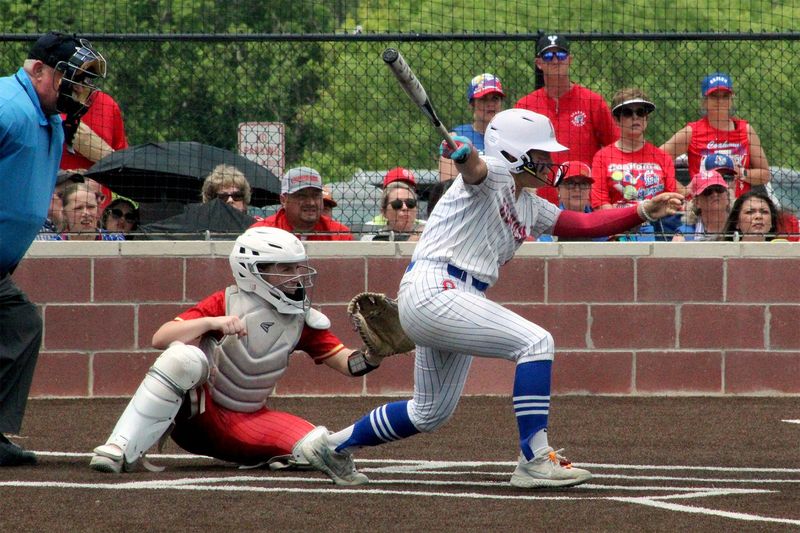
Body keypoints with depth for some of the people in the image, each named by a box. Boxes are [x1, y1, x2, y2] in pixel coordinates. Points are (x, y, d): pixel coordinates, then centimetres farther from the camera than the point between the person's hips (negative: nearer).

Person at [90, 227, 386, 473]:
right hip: (198, 412, -3)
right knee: (184, 356, -36)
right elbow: (160, 339, -17)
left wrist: (373, 356, -24)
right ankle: (120, 450, -34)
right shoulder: (227, 302, -9)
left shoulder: (303, 319, 3)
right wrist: (211, 322, -32)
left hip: (247, 423, 3)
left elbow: (347, 364, -2)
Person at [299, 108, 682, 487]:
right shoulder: (492, 175, -7)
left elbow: (583, 225, 19)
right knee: (536, 341, -20)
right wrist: (463, 154, -55)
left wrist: (643, 212, 8)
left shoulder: (529, 207, 20)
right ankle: (534, 460, -21)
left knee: (431, 413, 19)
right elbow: (476, 169, -31)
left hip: (451, 301, 11)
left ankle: (334, 446, 33)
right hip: (433, 289, -11)